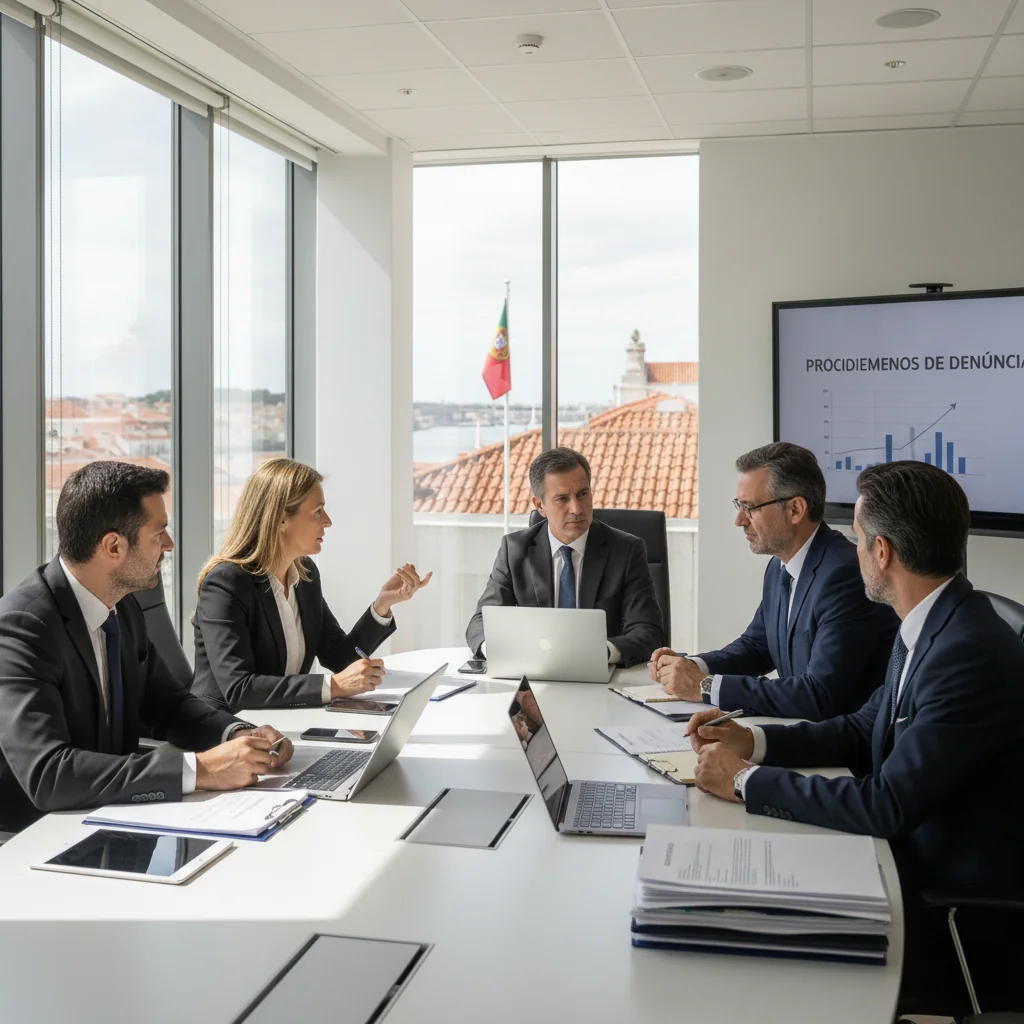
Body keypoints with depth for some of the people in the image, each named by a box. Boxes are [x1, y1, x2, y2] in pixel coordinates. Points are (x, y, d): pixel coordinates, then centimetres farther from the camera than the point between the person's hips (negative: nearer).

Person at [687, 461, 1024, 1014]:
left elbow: (887, 806, -27)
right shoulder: (929, 628, 4)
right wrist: (753, 741, 1)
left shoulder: (972, 654, -26)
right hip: (913, 863, 8)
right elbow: (863, 730, 15)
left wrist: (747, 780, -17)